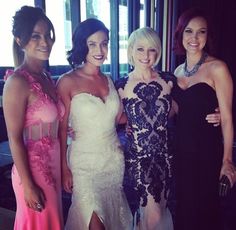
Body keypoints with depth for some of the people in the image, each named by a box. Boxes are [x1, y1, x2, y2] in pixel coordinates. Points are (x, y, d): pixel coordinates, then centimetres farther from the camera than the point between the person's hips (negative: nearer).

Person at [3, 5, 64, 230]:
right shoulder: (18, 82, -18)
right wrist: (28, 185, -16)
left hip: (53, 166, 7)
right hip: (33, 169, -7)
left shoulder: (47, 77, 5)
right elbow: (14, 138, -18)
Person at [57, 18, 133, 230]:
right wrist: (64, 168, -8)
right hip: (85, 161, -5)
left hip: (114, 159, 5)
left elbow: (116, 118, 10)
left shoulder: (108, 80, 4)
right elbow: (61, 129, -8)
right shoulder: (68, 82, -11)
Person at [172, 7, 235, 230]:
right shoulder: (178, 71, 6)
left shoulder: (217, 68, -12)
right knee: (184, 201, 19)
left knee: (204, 203, 11)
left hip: (208, 147, -5)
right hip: (182, 145, 5)